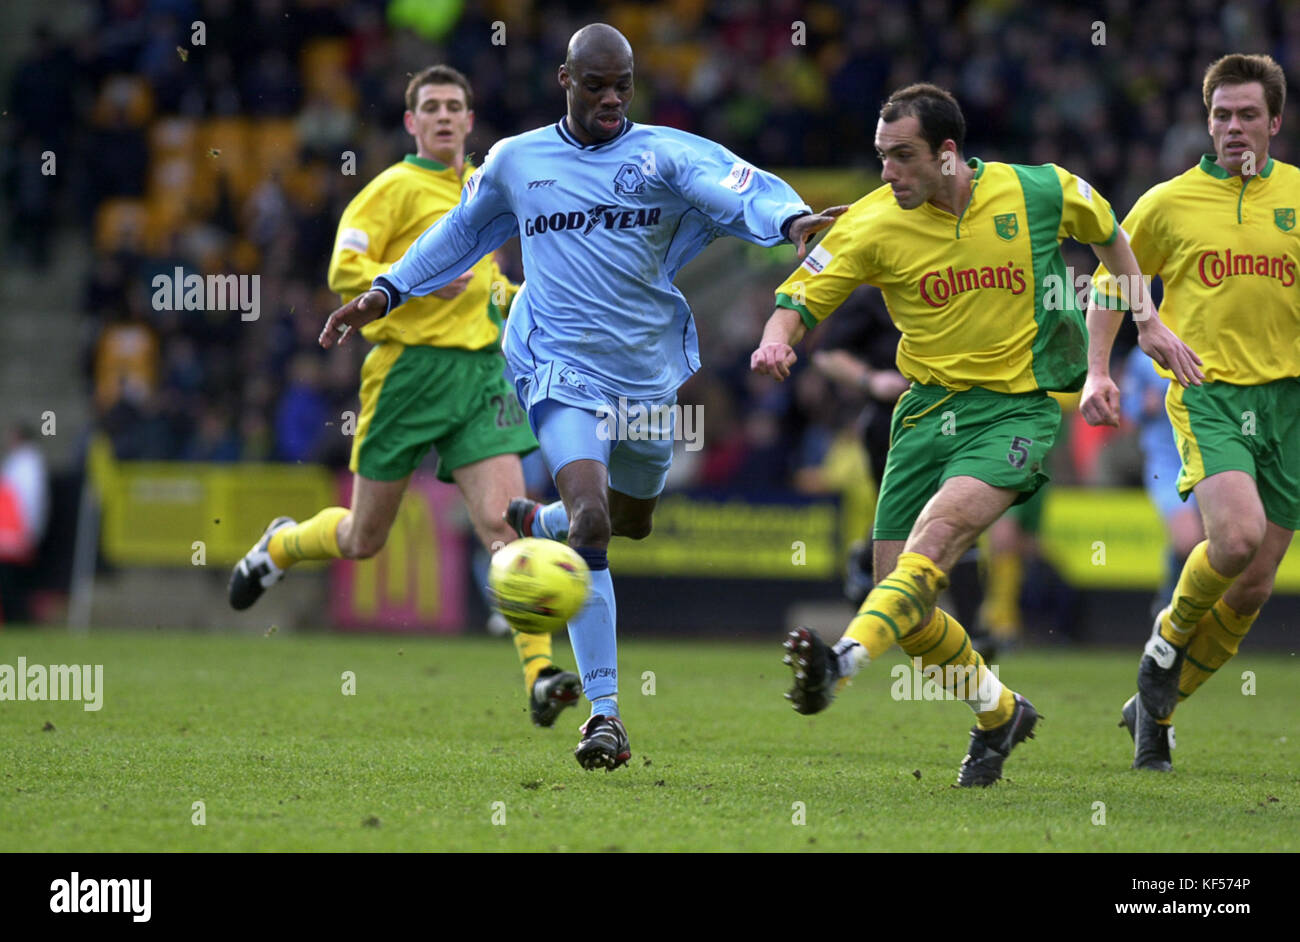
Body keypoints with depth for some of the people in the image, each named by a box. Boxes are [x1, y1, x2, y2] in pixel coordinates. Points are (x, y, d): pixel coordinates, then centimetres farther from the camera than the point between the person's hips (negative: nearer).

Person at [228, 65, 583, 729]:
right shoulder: (397, 187, -5)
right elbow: (344, 272, -12)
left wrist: (513, 297, 15)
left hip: (480, 370, 4)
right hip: (409, 369, -4)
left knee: (504, 522, -13)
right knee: (363, 541, 7)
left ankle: (539, 675, -18)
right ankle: (281, 545, 40)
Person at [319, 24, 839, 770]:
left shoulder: (665, 154, -3)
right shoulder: (515, 161, 5)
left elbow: (740, 191, -20)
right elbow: (459, 234, 23)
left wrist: (791, 220, -41)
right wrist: (386, 294, 25)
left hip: (651, 373, 2)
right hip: (563, 370, -2)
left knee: (632, 521, 18)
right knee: (591, 521, -20)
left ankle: (537, 524, 55)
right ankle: (605, 712, -16)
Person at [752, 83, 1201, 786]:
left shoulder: (1039, 193, -6)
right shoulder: (874, 224, -6)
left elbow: (1105, 232, 15)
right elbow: (800, 297, -2)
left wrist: (1146, 320, 19)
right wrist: (776, 340, -24)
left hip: (1020, 407, -3)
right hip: (928, 409, 3)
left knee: (935, 536, -29)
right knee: (904, 600, 0)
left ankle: (843, 663, -46)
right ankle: (1000, 713, 24)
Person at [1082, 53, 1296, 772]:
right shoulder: (1169, 203, 3)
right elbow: (1110, 283, 14)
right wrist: (1097, 372, 2)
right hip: (1207, 392, -3)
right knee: (1238, 536, -27)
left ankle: (1157, 708, 20)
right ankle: (1168, 639, 3)